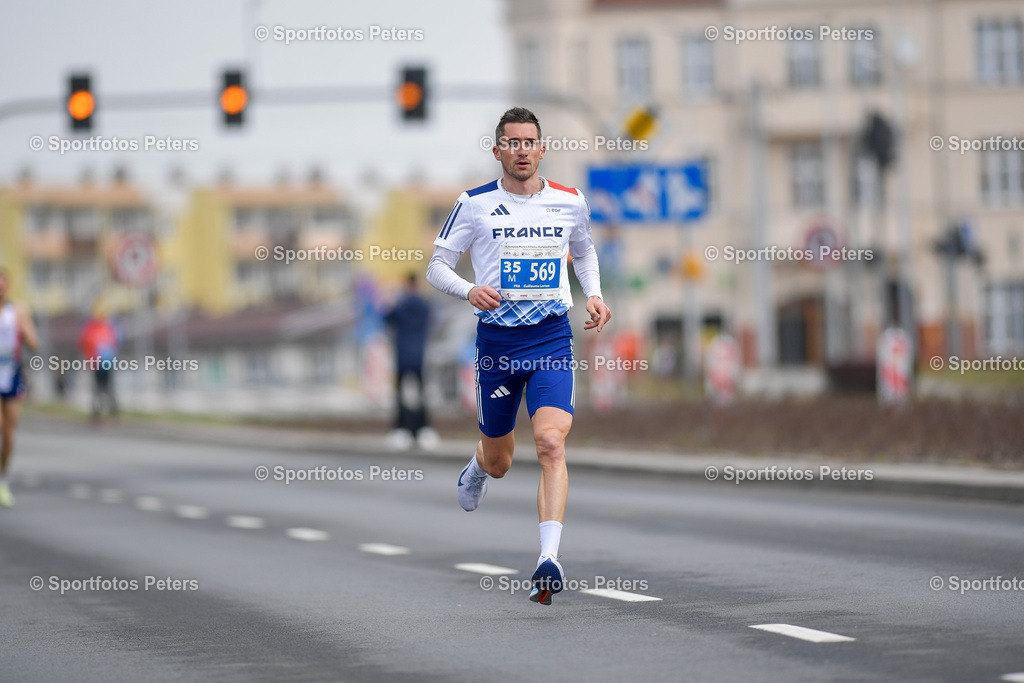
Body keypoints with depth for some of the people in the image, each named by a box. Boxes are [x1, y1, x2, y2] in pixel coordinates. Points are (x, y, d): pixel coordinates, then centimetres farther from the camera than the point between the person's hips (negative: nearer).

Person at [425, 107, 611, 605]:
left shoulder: (570, 202, 5)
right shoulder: (474, 205, 0)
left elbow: (584, 251, 26)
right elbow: (436, 266, 5)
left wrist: (593, 294, 8)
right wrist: (469, 290, -15)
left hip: (552, 337, 0)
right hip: (497, 339, 0)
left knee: (551, 442, -22)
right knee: (498, 461, 14)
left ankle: (549, 560, -28)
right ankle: (478, 467, 54)